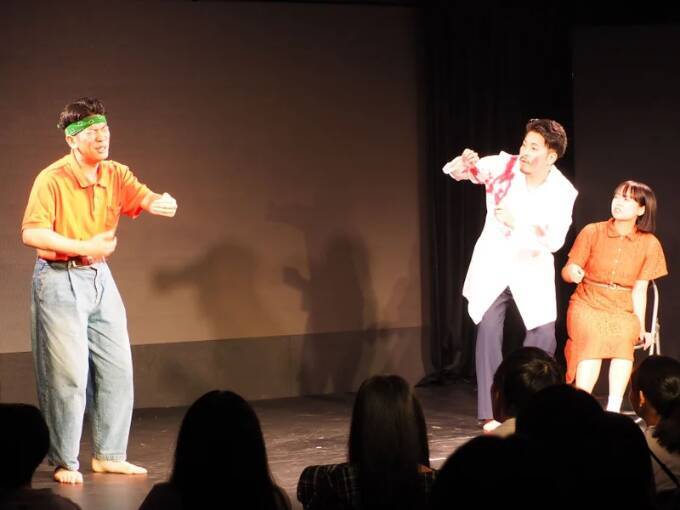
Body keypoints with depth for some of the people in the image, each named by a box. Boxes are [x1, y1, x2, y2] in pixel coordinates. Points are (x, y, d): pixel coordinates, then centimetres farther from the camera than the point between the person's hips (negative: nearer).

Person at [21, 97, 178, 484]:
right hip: (60, 280, -6)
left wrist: (162, 203, -36)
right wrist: (84, 247, -25)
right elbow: (31, 233, -22)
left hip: (100, 278, 6)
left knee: (117, 368, 8)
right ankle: (65, 463, 7)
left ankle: (109, 455, 20)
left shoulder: (115, 176, 2)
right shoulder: (52, 180, -15)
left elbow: (147, 199, -12)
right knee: (69, 374, -5)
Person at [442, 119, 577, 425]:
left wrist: (517, 222, -33)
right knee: (488, 331, -10)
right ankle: (490, 414, -6)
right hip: (492, 266, -1)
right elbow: (454, 171, -11)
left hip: (532, 269, 1)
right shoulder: (504, 166, -11)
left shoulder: (562, 192, -12)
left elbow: (555, 240, -20)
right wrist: (464, 163, -36)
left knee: (544, 337, -2)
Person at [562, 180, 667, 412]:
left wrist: (641, 327, -4)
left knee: (624, 339, -32)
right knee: (592, 340, -32)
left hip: (623, 310, 1)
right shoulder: (592, 232, 0)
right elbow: (568, 270, 1)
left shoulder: (649, 243, 3)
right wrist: (572, 273, -23)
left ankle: (614, 408, -34)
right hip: (587, 304, -1)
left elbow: (639, 289, 3)